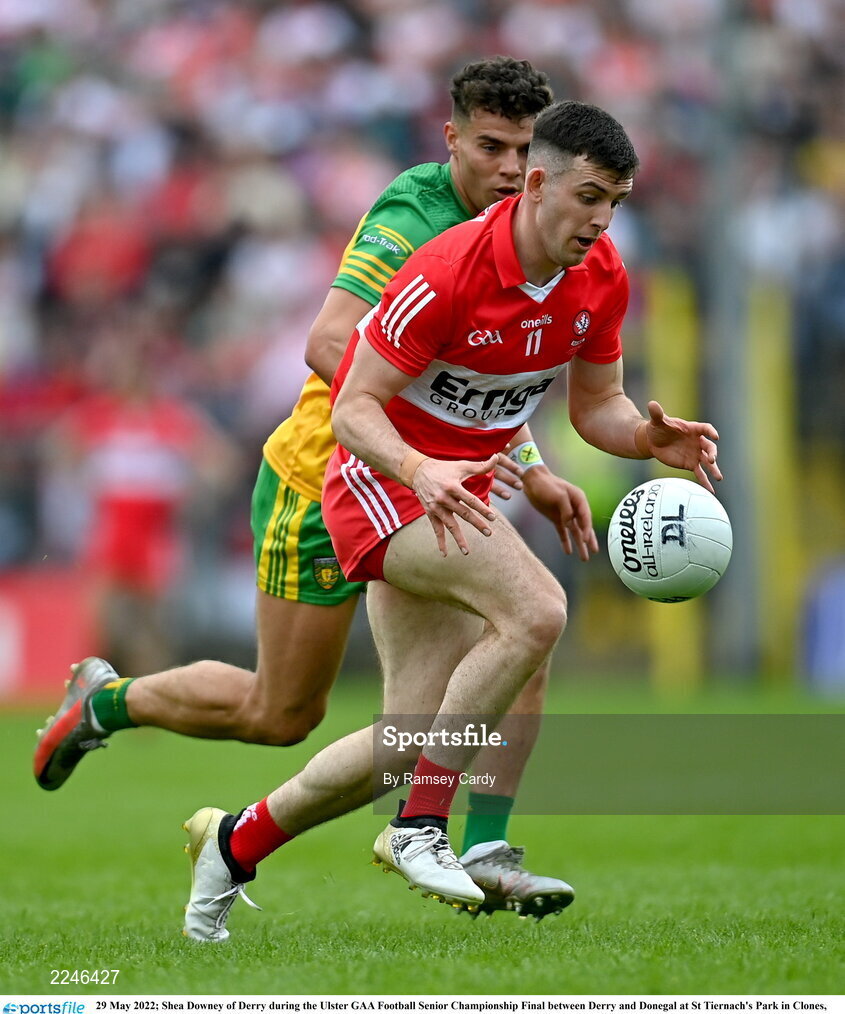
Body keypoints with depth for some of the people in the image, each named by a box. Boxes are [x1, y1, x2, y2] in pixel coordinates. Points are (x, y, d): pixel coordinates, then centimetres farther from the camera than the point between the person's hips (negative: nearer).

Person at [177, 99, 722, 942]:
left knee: (410, 744, 5)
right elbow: (355, 409, -22)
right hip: (382, 476, -8)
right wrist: (420, 473, -41)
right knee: (535, 610, -31)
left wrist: (653, 439, -14)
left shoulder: (602, 278, -4)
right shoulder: (450, 271, -25)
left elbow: (596, 406, 8)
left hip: (453, 491, 8)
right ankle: (421, 827, -20)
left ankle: (236, 841, 26)